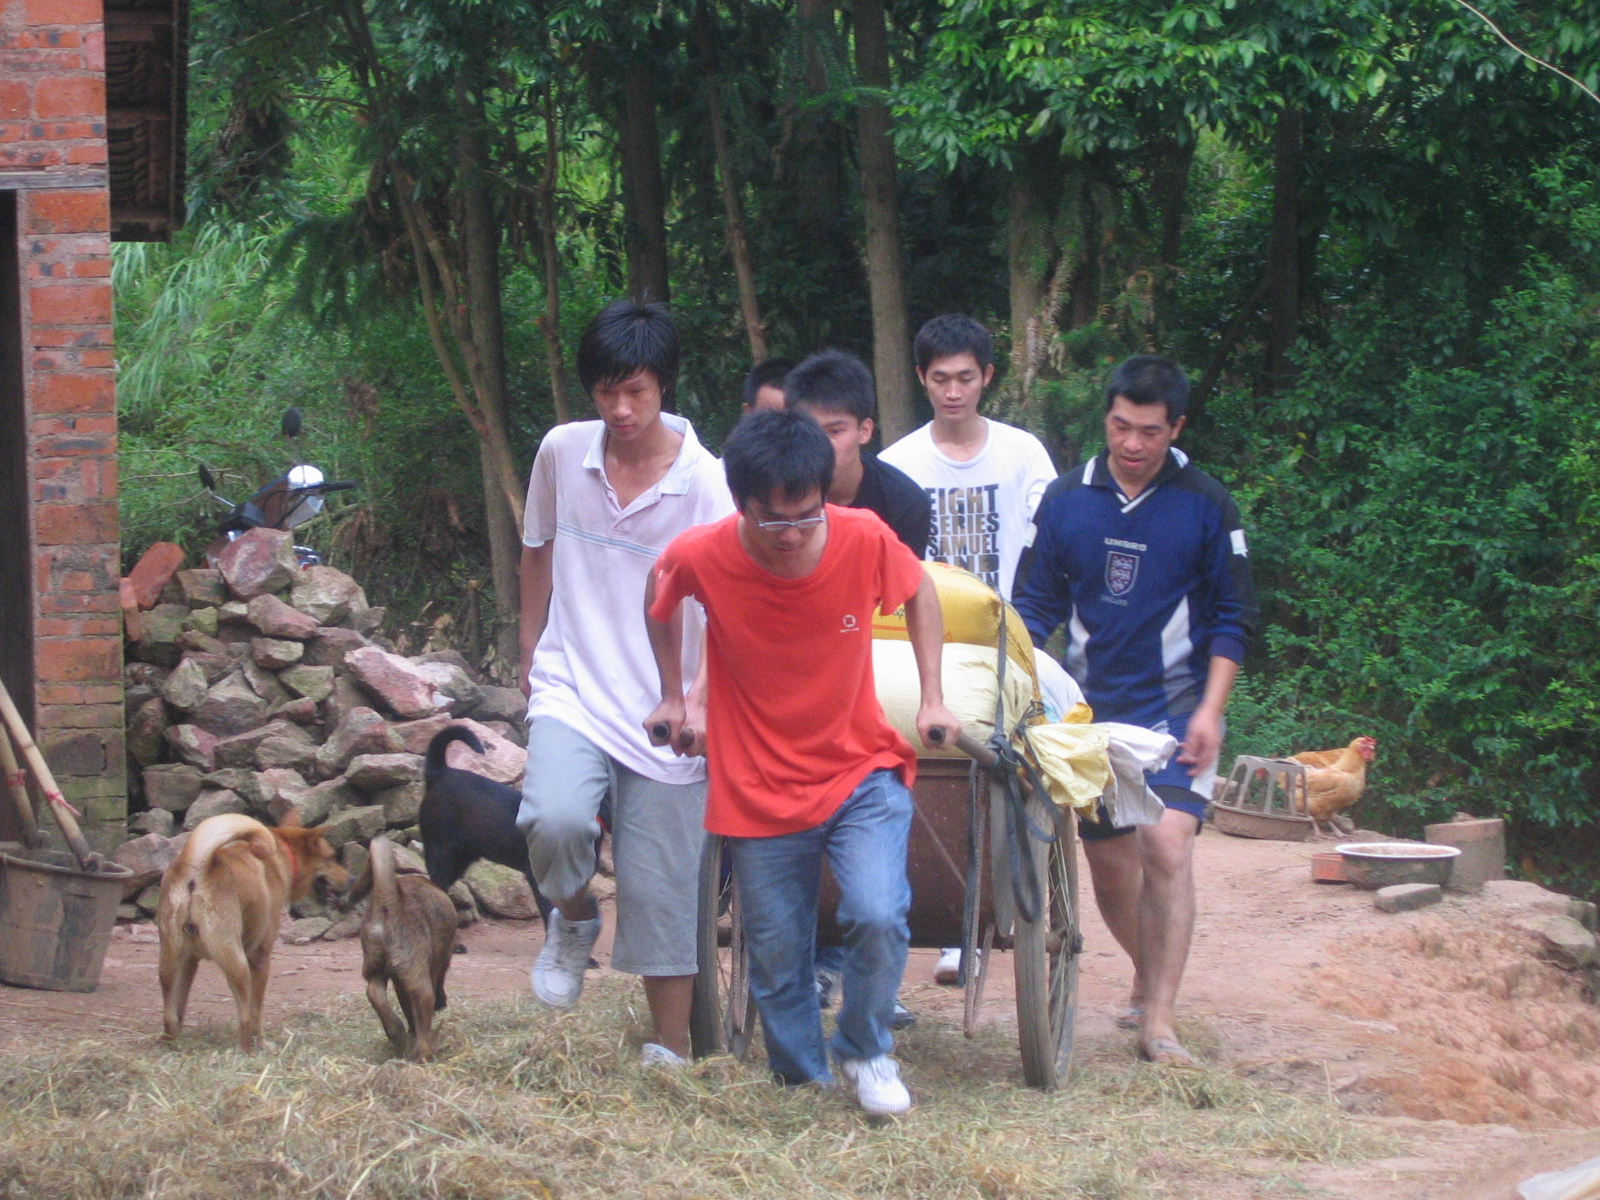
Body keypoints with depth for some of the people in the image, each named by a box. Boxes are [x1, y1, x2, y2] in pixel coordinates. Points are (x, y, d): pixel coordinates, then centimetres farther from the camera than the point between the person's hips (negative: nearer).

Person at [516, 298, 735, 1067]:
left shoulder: (705, 484, -9)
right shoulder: (562, 455, 1)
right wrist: (531, 652, 21)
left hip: (665, 709, -1)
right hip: (572, 690, 1)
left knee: (662, 889, 3)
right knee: (555, 819, -28)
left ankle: (671, 1050, 18)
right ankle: (574, 920, 5)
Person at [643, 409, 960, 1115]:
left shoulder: (865, 540, -17)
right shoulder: (702, 557, -17)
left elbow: (919, 593, 6)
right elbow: (661, 597, 8)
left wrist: (932, 698, 2)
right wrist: (673, 696, 13)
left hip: (860, 773, 0)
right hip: (759, 788, 1)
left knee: (878, 917, -20)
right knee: (776, 957, 5)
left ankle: (865, 1052, 7)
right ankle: (802, 1085, 29)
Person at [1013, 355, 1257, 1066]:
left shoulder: (1205, 506, -3)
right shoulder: (1066, 499, 4)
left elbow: (1232, 617, 1)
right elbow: (1038, 601, 10)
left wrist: (1210, 709, -8)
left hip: (1175, 708, -3)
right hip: (1091, 708, 3)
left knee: (1167, 846, -18)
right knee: (1107, 862, 9)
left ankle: (1158, 1021, -17)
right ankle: (1148, 979, 34)